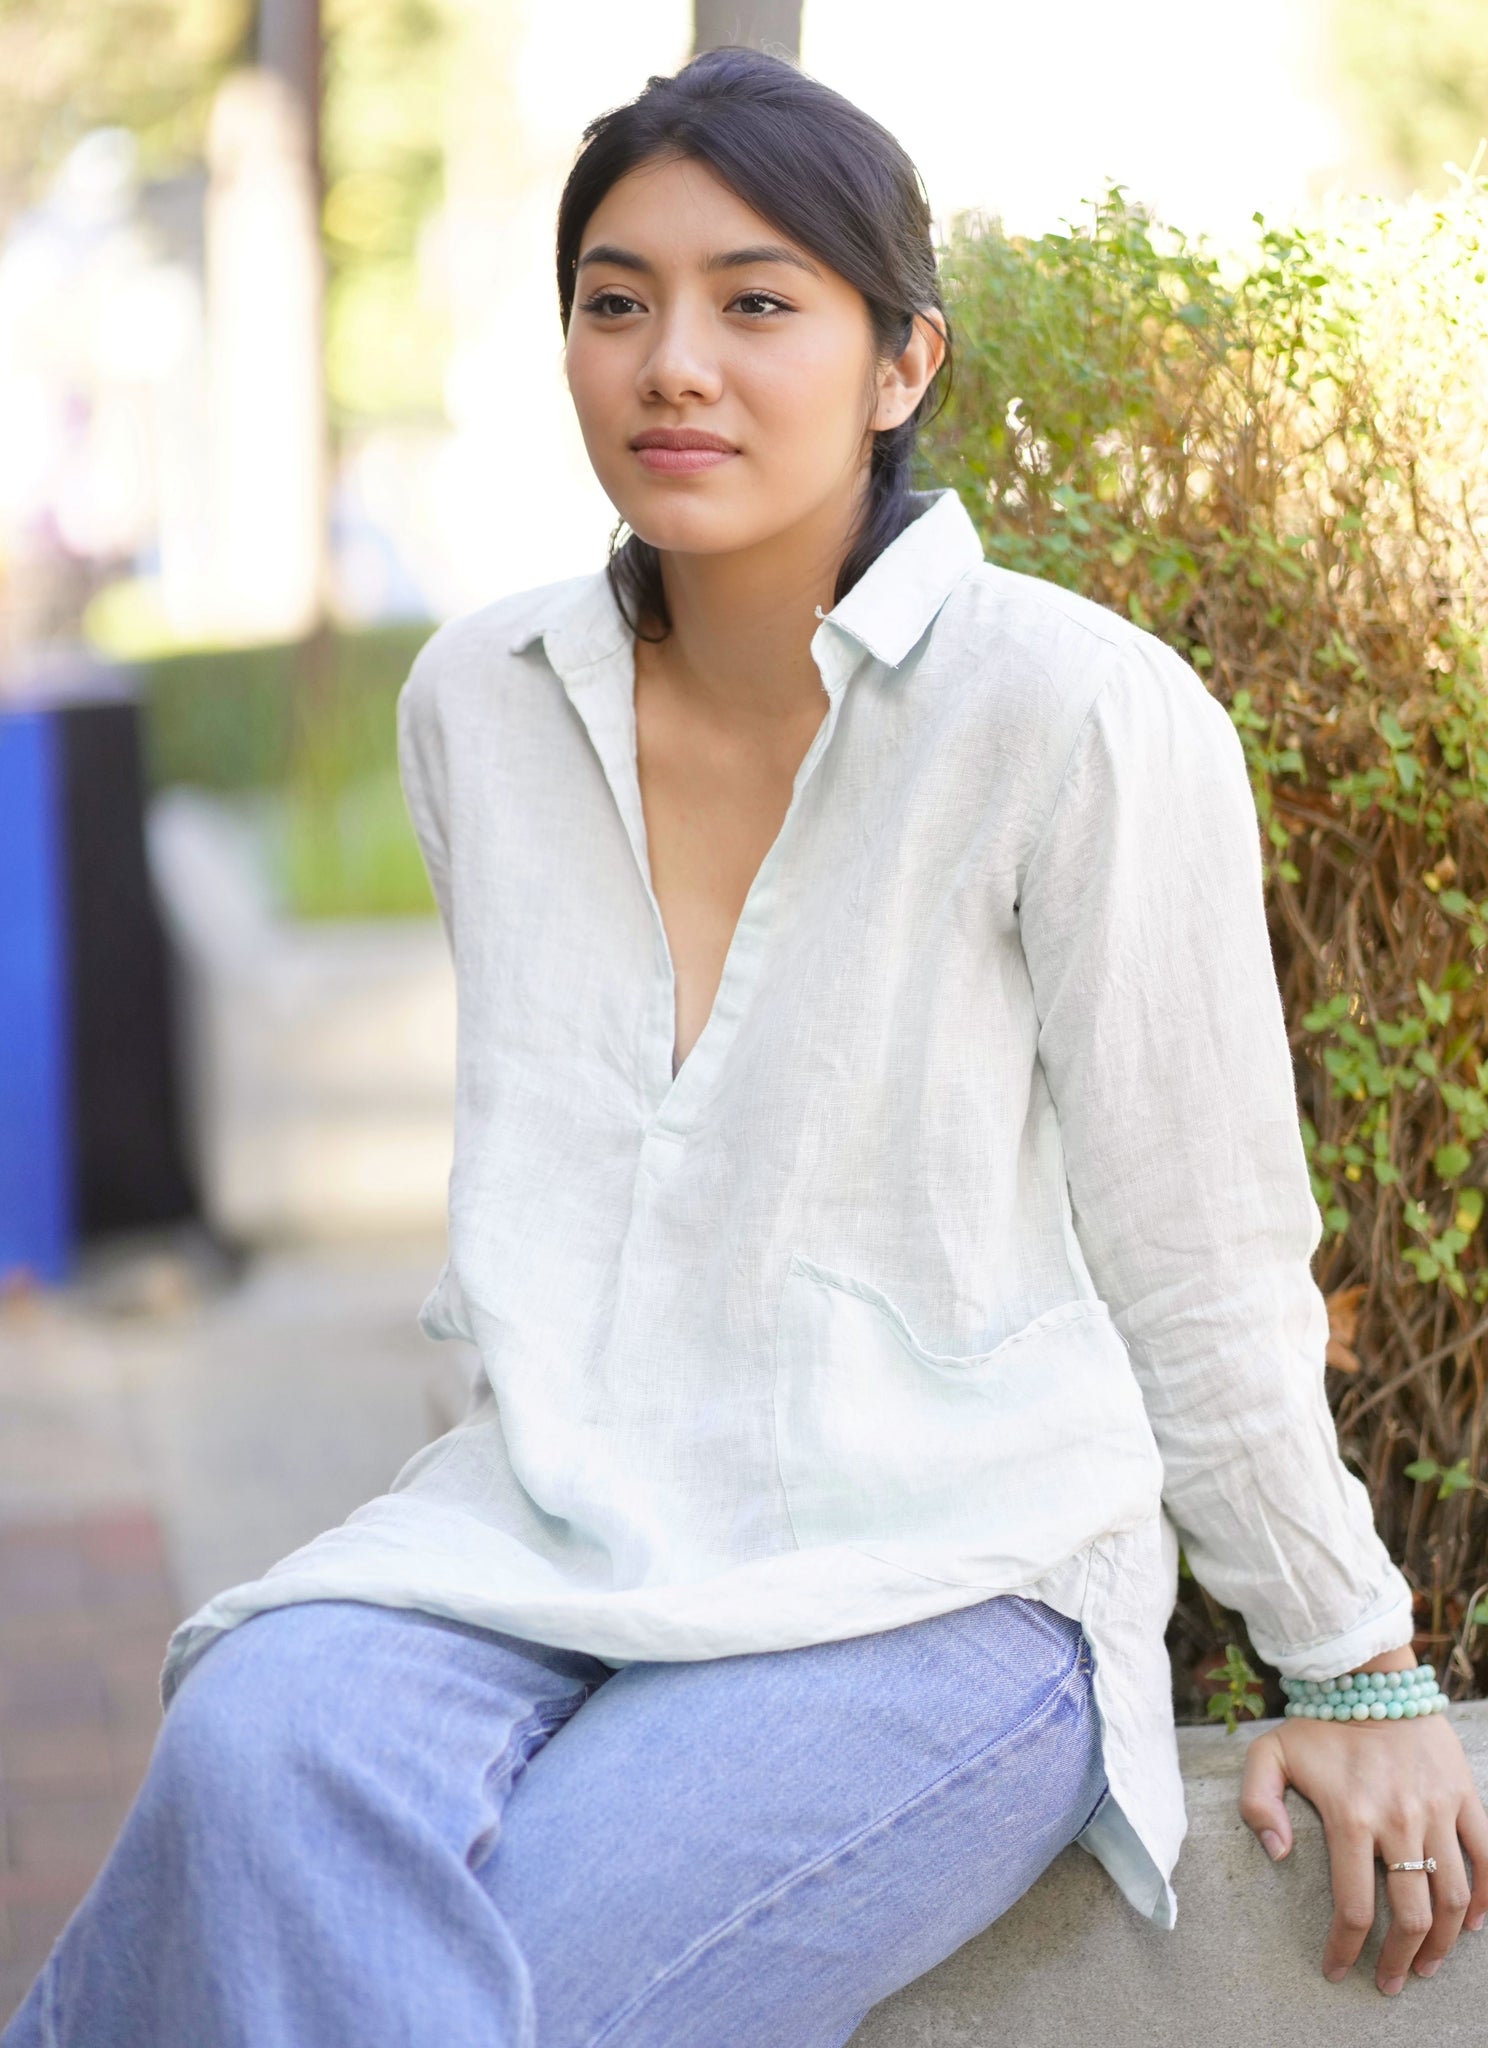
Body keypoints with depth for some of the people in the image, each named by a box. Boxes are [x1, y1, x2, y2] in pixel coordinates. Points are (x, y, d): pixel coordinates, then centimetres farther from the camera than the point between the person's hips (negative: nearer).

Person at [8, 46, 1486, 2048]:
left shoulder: (1077, 716, -12)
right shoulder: (480, 702, 4)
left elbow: (1205, 1260, -4)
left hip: (945, 1588, -4)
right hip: (548, 1523, 4)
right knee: (264, 1760, -29)